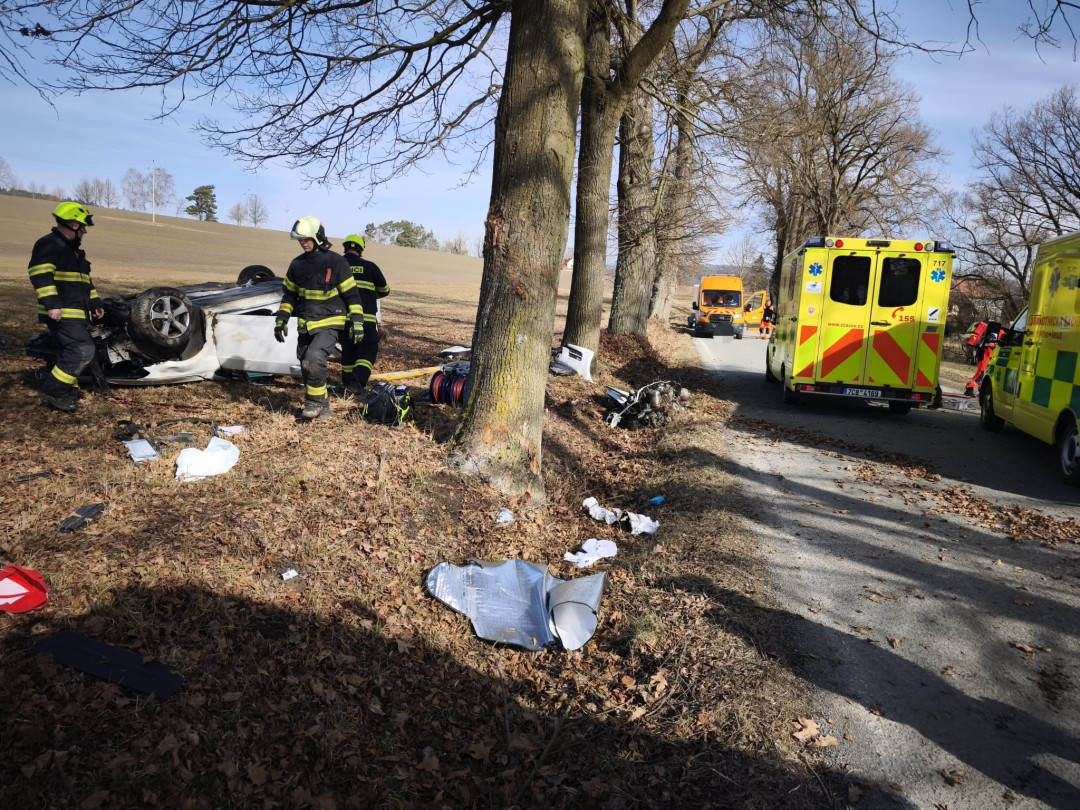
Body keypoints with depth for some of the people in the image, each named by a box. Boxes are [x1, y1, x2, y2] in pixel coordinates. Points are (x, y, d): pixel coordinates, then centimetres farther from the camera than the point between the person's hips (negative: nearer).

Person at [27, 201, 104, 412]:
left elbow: (84, 280, 32)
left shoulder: (74, 249, 24)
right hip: (62, 314, -11)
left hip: (77, 313, 11)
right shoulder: (49, 244, -9)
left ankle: (67, 394, 20)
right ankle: (54, 390, -8)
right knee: (83, 351, -18)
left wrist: (95, 304, 28)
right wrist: (51, 304, -28)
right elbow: (41, 274, -21)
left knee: (71, 354, 13)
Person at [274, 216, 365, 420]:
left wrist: (357, 321, -12)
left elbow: (351, 294, -7)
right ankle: (322, 407, 21)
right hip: (305, 325, 6)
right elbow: (289, 294, 17)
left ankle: (315, 402, -5)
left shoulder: (335, 261, -8)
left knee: (314, 359, -24)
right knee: (307, 366, 6)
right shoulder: (297, 264, 9)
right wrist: (281, 319, 11)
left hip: (330, 323, -6)